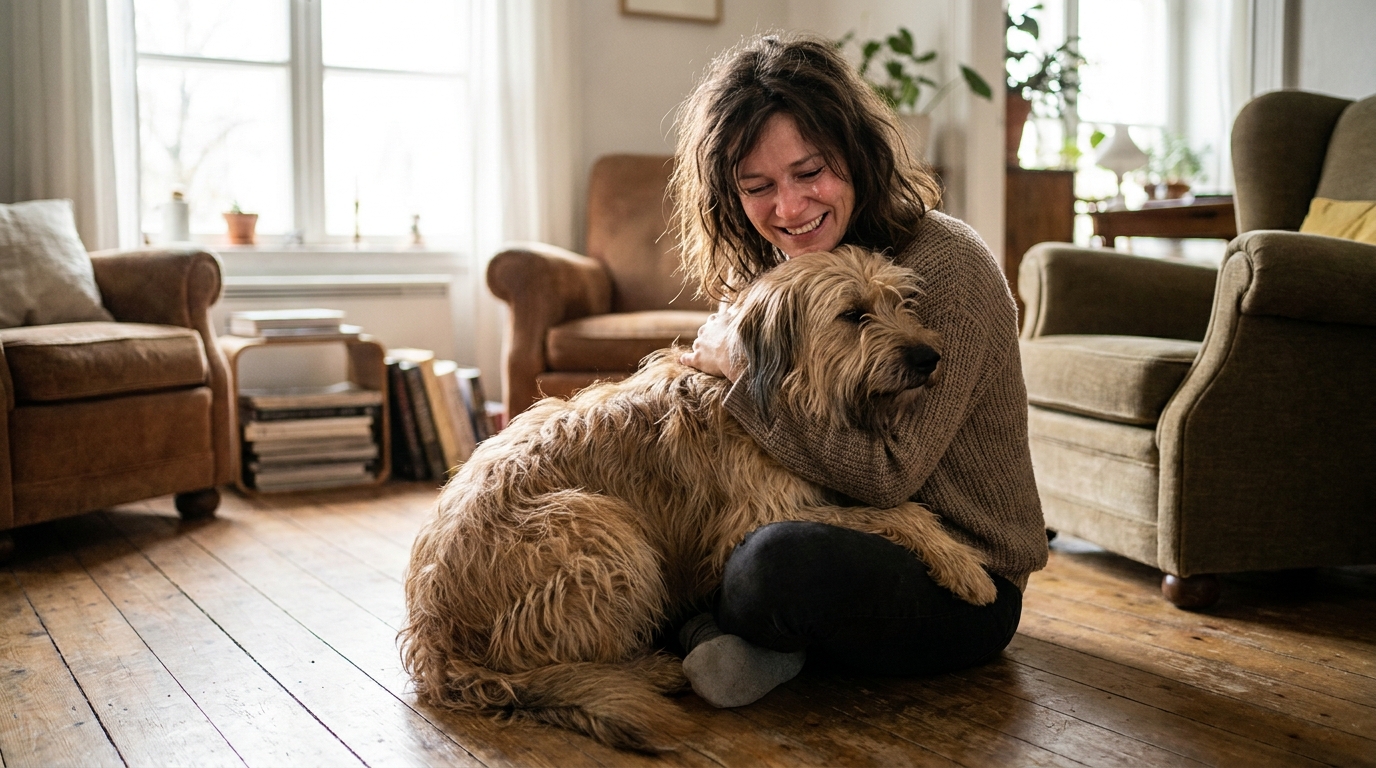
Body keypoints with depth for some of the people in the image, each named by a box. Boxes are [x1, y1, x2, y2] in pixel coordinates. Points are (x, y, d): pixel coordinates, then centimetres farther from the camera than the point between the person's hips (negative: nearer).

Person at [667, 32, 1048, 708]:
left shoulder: (945, 264, -18)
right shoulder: (759, 276, 4)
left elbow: (889, 475, -24)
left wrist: (746, 370, -18)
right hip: (844, 541, 7)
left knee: (782, 559, -36)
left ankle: (705, 627, -6)